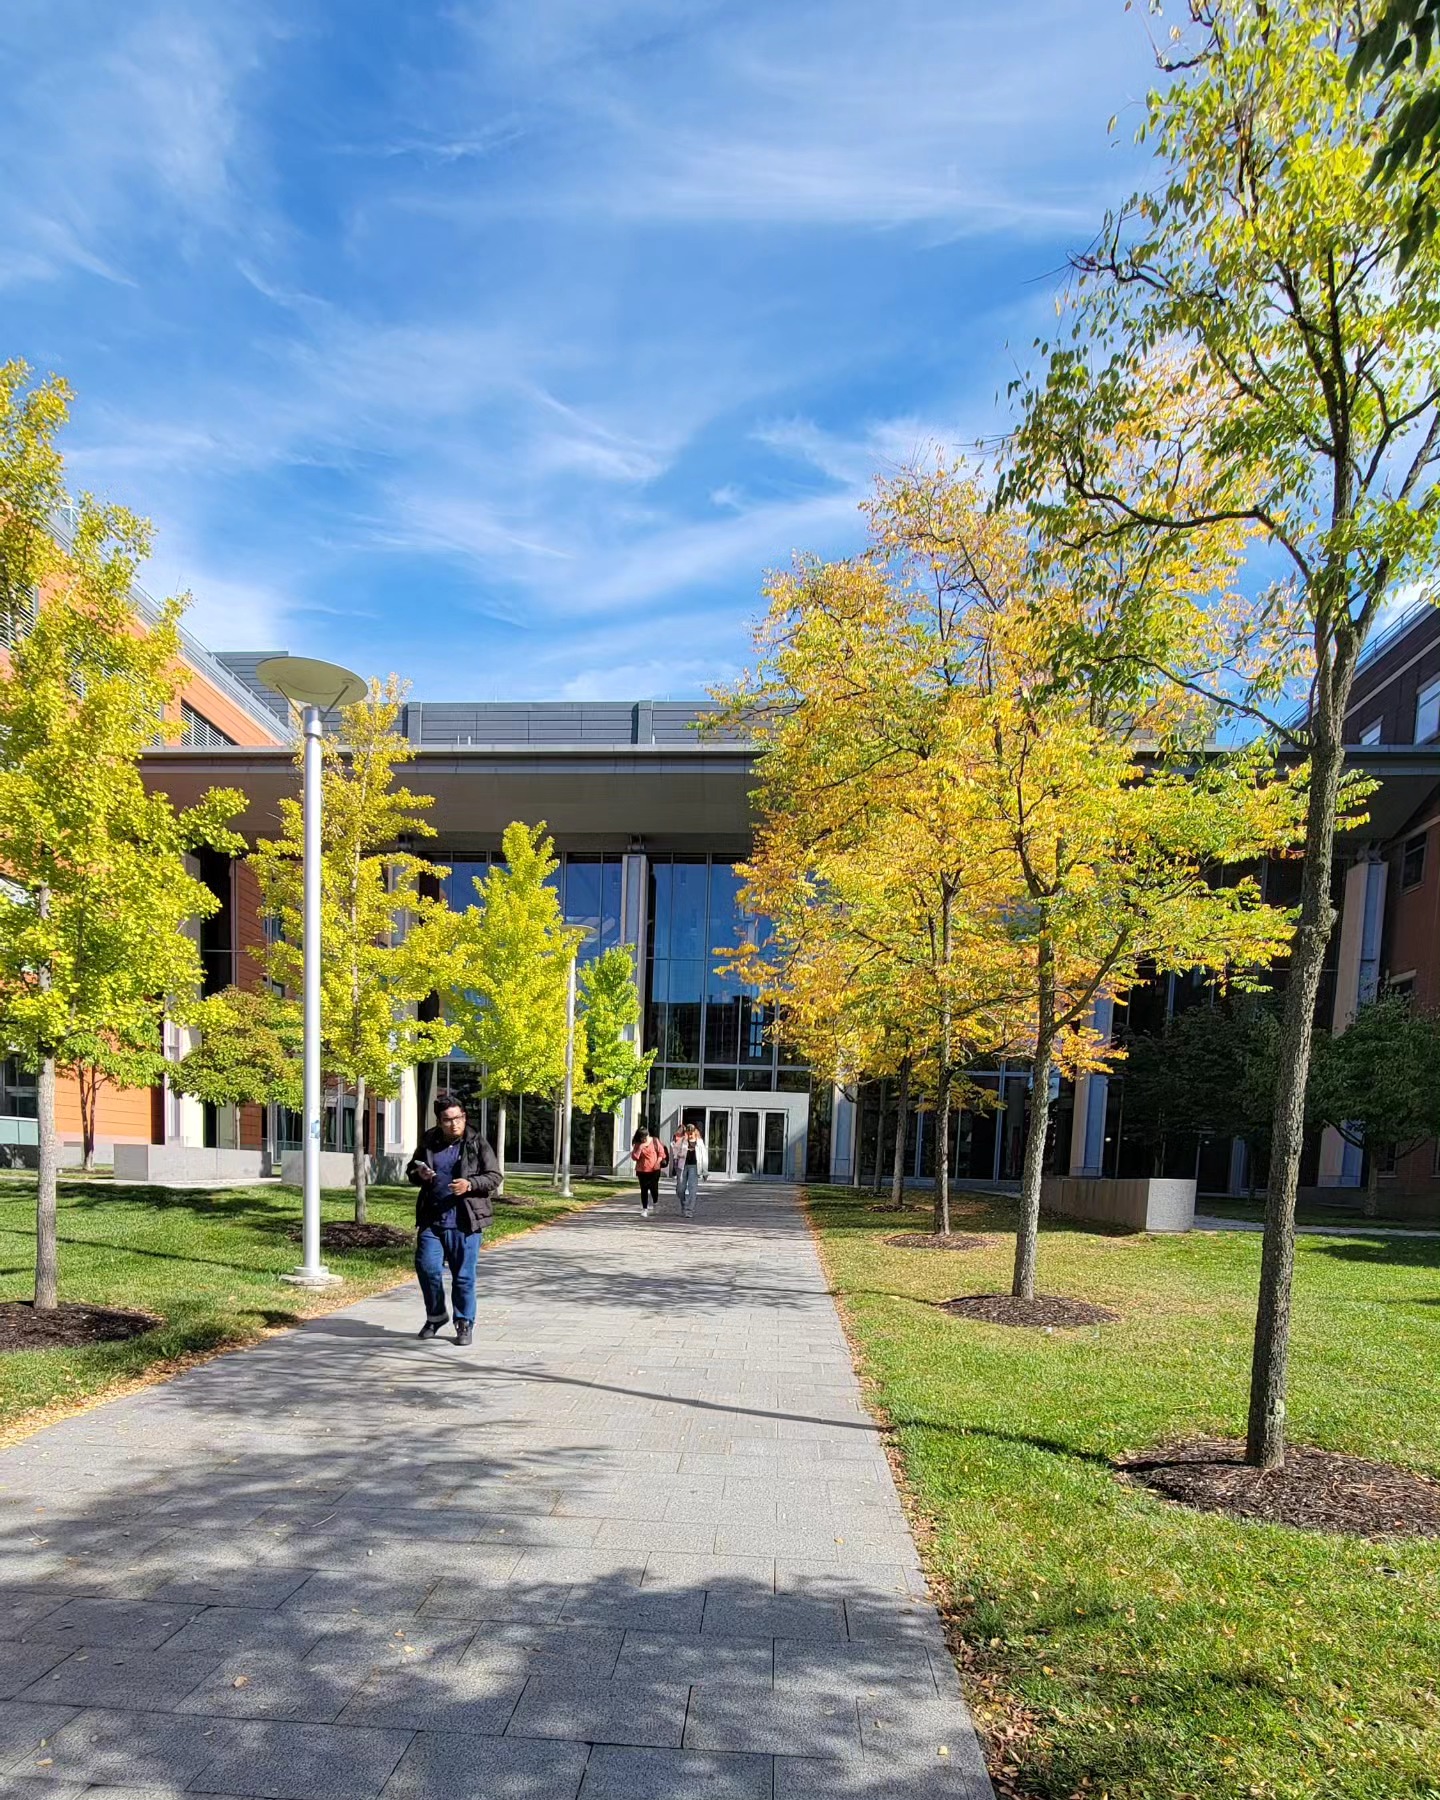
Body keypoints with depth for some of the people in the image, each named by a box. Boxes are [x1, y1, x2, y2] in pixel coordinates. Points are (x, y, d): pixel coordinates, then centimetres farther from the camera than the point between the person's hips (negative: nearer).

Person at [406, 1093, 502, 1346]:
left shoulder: (477, 1144, -3)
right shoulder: (428, 1142, 7)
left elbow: (494, 1177, -2)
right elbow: (411, 1170, 20)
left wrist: (470, 1184, -19)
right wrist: (419, 1174, -4)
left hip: (464, 1222, -3)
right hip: (431, 1220, 3)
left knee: (463, 1275, 3)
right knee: (426, 1267, -1)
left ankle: (465, 1324, 19)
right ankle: (435, 1316, 23)